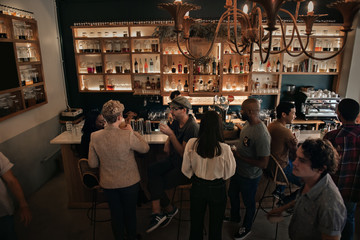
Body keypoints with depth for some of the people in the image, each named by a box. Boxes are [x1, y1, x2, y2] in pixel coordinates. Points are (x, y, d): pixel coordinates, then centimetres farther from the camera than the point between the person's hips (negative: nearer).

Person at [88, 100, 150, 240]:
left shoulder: (94, 137, -16)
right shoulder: (128, 135, -27)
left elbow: (92, 164, -6)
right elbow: (145, 148, -8)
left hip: (108, 184, 2)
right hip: (129, 182, -2)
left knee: (116, 214, 23)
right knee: (130, 213, 22)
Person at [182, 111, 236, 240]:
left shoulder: (191, 144, -20)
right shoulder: (224, 149, -26)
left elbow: (186, 169, -7)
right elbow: (229, 172, -10)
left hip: (197, 186, 2)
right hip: (217, 188, -1)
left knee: (196, 221, 25)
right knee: (215, 224, 24)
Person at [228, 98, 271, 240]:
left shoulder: (261, 135, -34)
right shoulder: (248, 123, -6)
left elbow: (263, 163, -32)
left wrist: (239, 156, -26)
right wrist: (235, 151, 2)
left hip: (250, 176, -9)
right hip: (238, 170, 9)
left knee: (248, 202, 18)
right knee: (232, 194, 28)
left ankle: (246, 228, 45)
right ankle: (235, 217, 56)